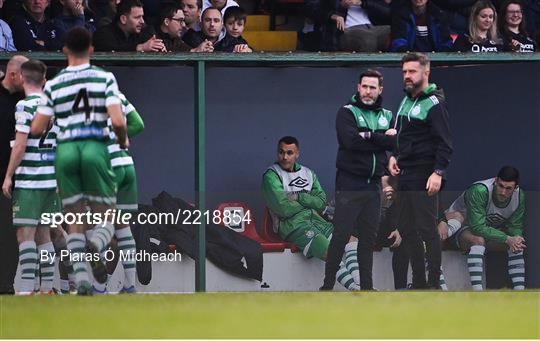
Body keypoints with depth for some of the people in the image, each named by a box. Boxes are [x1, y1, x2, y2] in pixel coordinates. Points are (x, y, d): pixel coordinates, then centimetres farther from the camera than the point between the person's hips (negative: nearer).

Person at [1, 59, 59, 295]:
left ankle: (27, 288, -15)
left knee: (25, 233, -8)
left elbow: (20, 145, -14)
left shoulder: (25, 106, -10)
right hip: (51, 179, 7)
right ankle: (47, 287, 12)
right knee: (43, 233, 13)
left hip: (28, 180, -7)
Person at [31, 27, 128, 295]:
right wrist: (123, 141, 10)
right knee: (106, 217, 5)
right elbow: (117, 121, -10)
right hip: (95, 147, -2)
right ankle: (96, 247, -30)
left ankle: (81, 280, -4)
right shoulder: (104, 79, -1)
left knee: (75, 221, 8)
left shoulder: (54, 85, 5)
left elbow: (36, 129, 4)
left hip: (65, 150, 2)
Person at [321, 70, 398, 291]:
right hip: (350, 183, -5)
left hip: (373, 185, 5)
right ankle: (328, 285, -2)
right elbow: (351, 140, -19)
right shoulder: (347, 113, -2)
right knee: (341, 235, -7)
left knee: (369, 237, 8)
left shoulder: (387, 116, 14)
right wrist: (382, 139, -11)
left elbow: (395, 142, -3)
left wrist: (369, 136, -14)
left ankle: (366, 286, 13)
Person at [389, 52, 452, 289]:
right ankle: (419, 281, 17)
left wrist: (438, 173, -22)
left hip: (424, 178, -9)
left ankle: (434, 283, -7)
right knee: (406, 229, 10)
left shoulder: (434, 103, -10)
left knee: (427, 230, -9)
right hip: (404, 176, 9)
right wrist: (394, 157, 13)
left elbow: (444, 143, -15)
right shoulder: (406, 101, 17)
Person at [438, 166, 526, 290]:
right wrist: (507, 239, -38)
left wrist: (517, 238, -31)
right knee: (478, 240, -38)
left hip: (492, 230, 6)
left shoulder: (519, 196, -12)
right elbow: (478, 227, -35)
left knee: (516, 245, -17)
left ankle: (519, 290, -19)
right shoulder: (479, 191, -32)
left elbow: (515, 227, -6)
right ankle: (477, 291, -44)